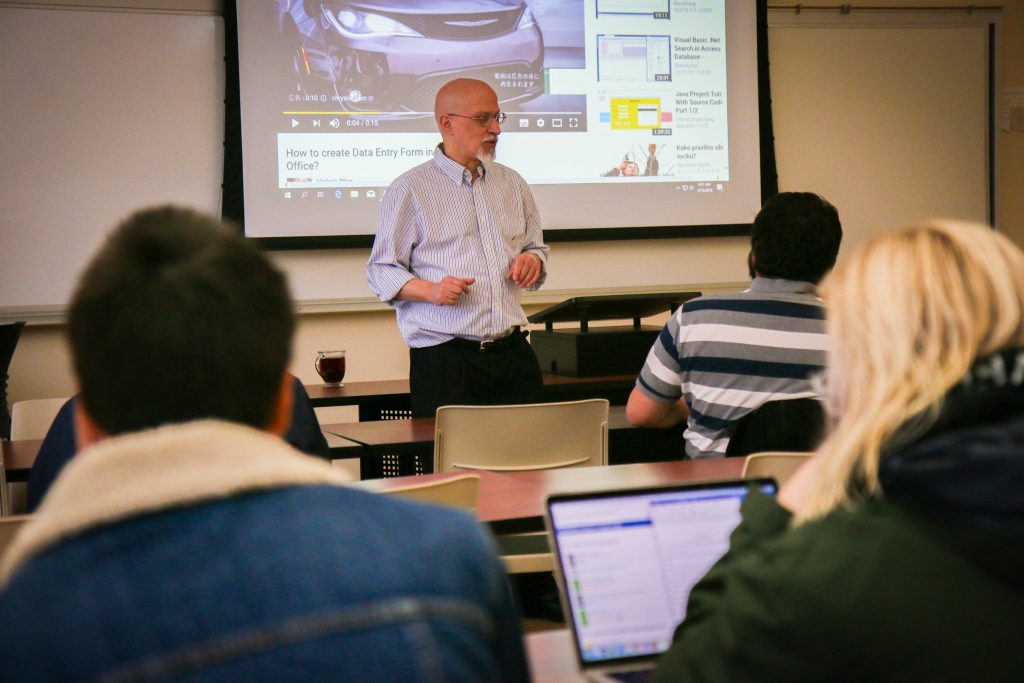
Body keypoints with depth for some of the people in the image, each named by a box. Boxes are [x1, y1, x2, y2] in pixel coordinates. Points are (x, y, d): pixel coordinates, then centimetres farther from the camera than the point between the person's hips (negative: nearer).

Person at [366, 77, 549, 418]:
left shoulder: (512, 183, 17)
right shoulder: (410, 189, 0)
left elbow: (536, 247, 27)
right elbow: (381, 271, -1)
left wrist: (532, 261, 3)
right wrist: (431, 290, -18)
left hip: (512, 353, 5)